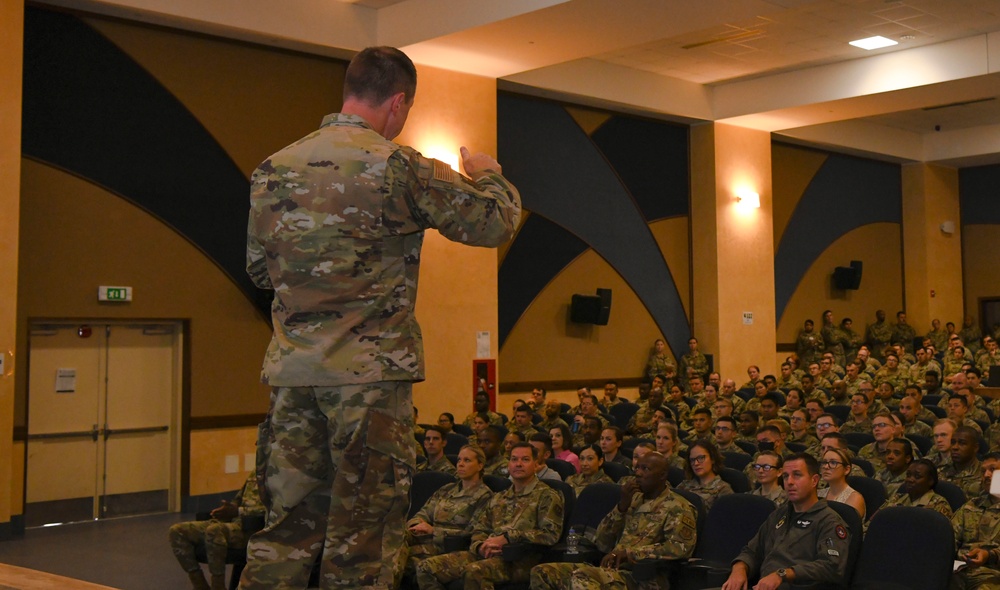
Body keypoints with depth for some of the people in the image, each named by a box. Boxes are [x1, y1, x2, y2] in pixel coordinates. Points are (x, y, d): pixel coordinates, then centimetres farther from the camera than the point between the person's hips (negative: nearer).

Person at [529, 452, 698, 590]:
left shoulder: (678, 507, 0)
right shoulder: (634, 499, 20)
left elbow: (681, 547, -18)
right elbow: (602, 543, 15)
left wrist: (630, 553, -14)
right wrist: (622, 506, 0)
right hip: (614, 570, 8)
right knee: (542, 572, -7)